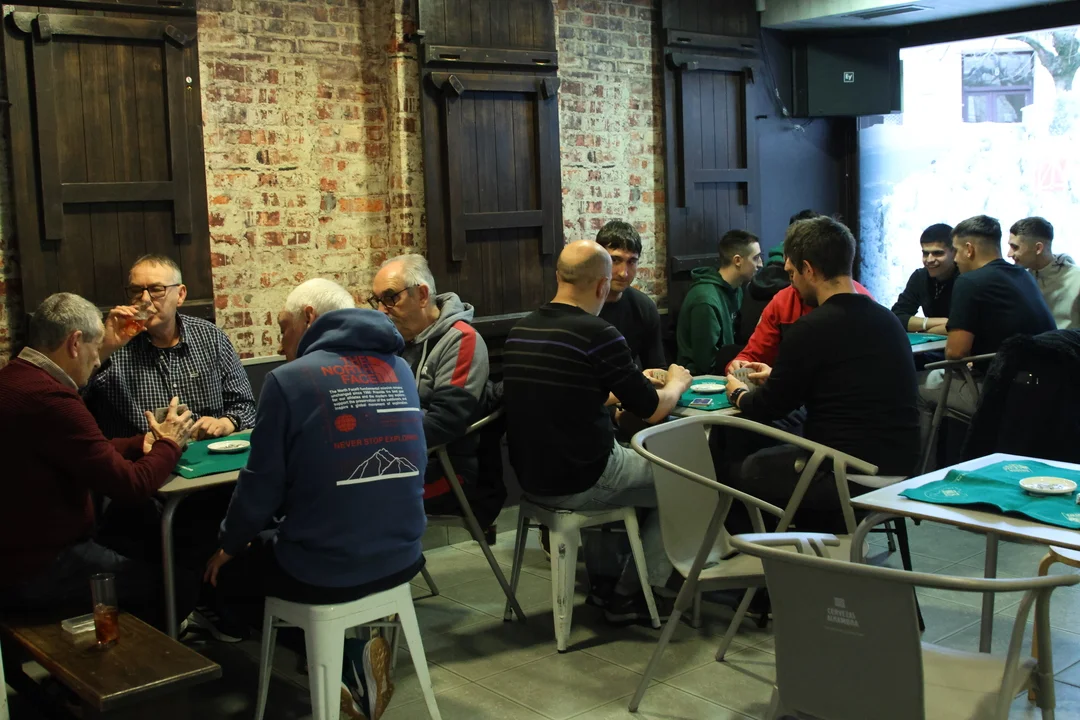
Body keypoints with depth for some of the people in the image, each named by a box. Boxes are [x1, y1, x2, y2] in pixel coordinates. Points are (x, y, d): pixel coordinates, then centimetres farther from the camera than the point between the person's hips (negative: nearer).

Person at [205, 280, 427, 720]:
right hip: (401, 558, 6)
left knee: (223, 570, 22)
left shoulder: (290, 379, -12)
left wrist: (229, 545, 11)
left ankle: (342, 656, 10)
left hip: (324, 572, -6)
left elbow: (262, 486, -9)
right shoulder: (398, 370, 5)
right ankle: (353, 651, 13)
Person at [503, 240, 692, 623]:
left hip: (532, 477, 8)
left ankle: (604, 578, 38)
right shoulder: (598, 334, -19)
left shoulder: (519, 332, 3)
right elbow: (653, 409, -10)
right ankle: (629, 594, 21)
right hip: (580, 484, -8)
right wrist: (676, 383, 12)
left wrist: (628, 387, 25)